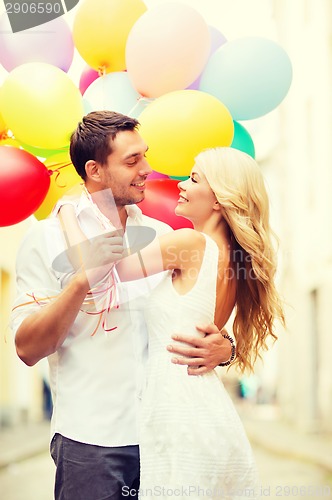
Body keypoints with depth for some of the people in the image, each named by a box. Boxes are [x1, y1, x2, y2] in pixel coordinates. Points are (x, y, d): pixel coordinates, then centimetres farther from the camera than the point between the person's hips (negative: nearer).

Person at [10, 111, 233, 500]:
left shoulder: (161, 235, 9)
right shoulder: (48, 237, -4)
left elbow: (199, 323, 12)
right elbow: (28, 349, -10)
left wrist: (222, 348, -11)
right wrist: (83, 280, -22)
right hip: (90, 442, -4)